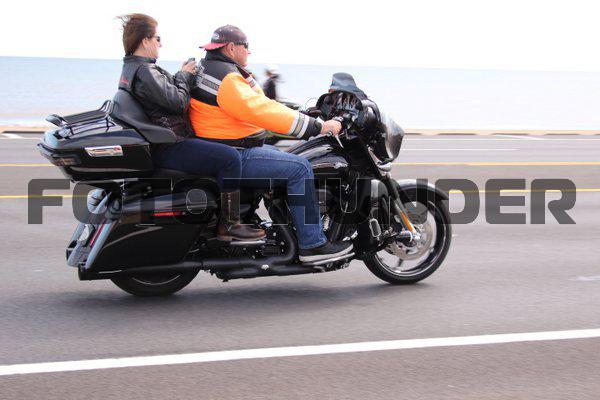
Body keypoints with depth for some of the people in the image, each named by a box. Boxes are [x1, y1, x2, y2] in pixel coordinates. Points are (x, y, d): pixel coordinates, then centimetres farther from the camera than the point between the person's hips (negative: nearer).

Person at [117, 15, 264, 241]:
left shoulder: (130, 69, 17)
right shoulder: (144, 71, -17)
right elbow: (177, 101, -21)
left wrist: (183, 75, 11)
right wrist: (184, 76, -4)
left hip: (161, 144, 12)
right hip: (168, 149, -12)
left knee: (223, 152, 24)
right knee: (229, 157, -20)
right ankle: (228, 225, -16)